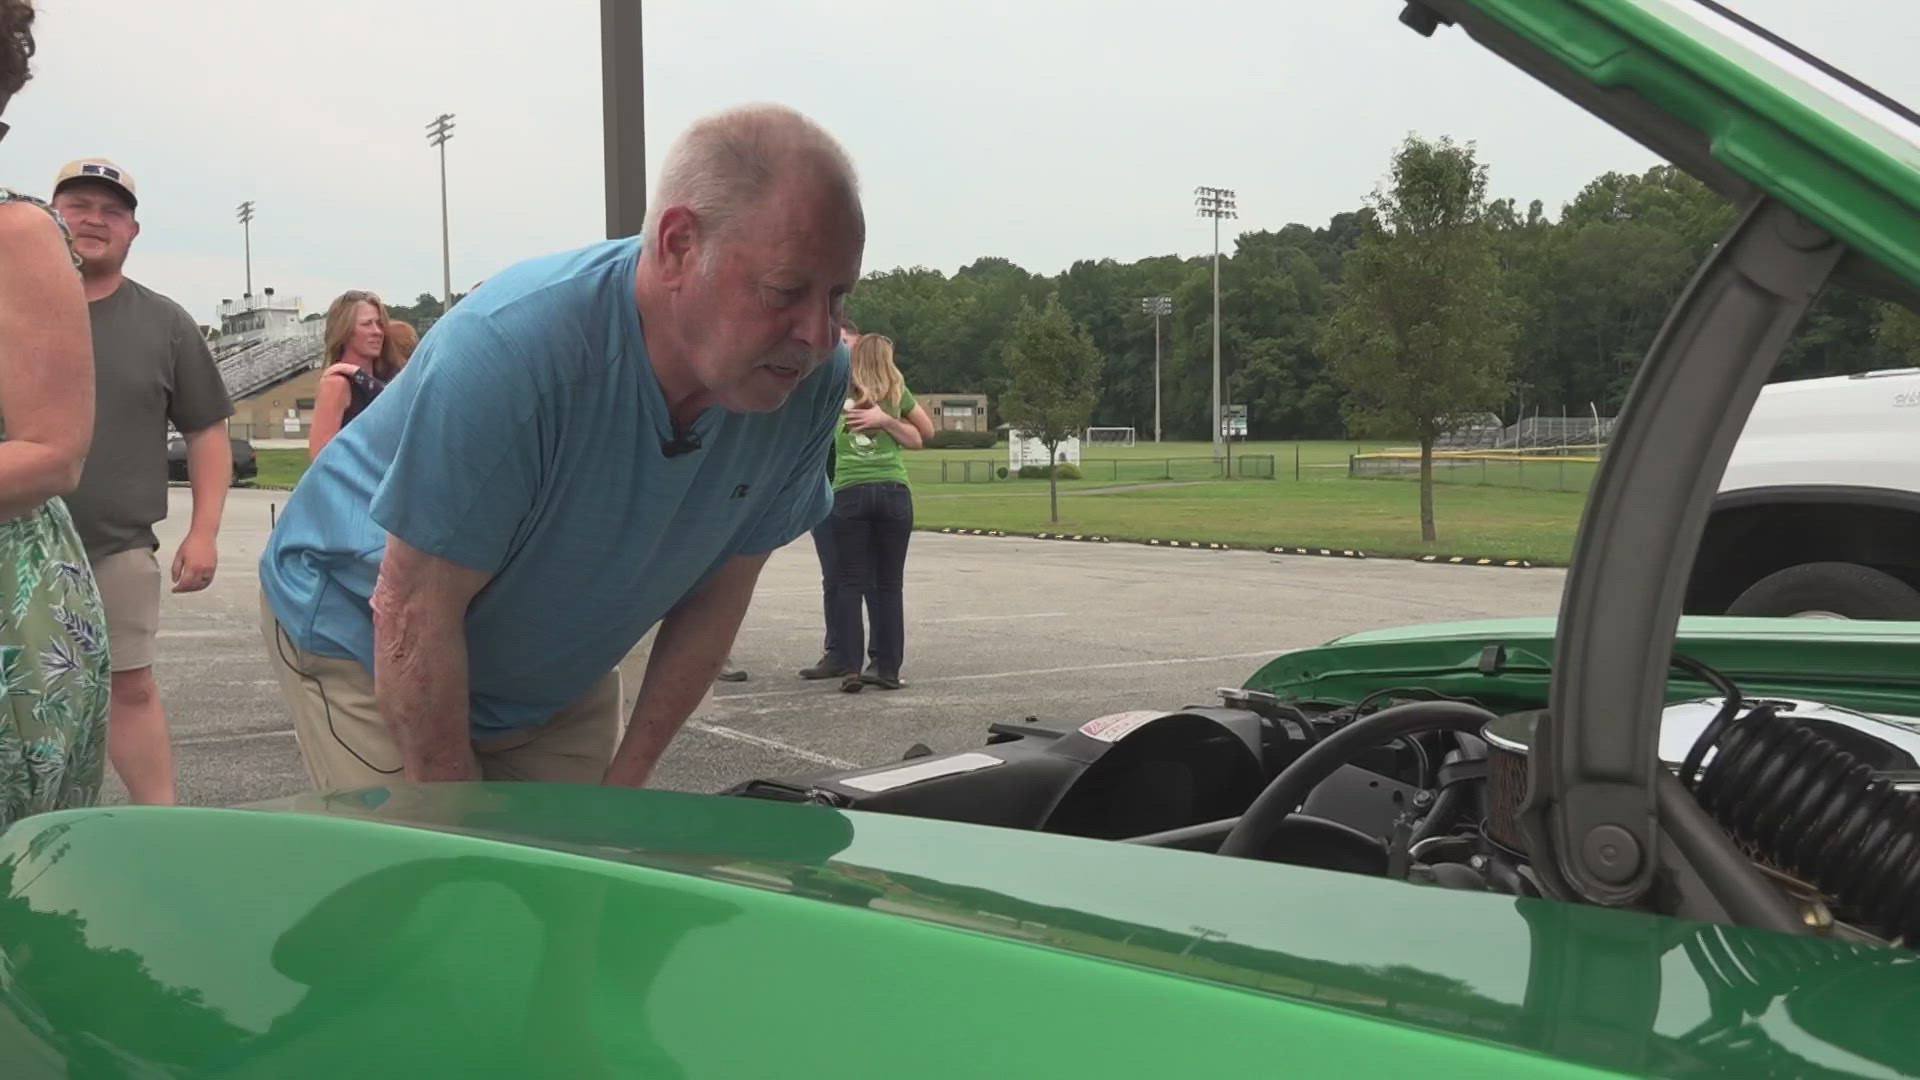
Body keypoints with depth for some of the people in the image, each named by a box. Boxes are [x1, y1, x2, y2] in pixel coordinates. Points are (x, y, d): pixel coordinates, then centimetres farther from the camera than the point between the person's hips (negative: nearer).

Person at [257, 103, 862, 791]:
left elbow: (716, 594, -5)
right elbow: (415, 615, -27)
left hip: (562, 670, 5)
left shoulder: (812, 385, -19)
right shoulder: (506, 350, -36)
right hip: (361, 640, -5)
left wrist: (624, 787, -3)